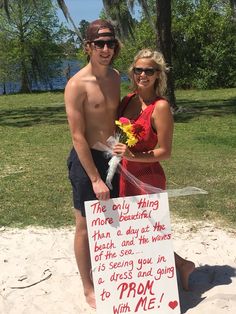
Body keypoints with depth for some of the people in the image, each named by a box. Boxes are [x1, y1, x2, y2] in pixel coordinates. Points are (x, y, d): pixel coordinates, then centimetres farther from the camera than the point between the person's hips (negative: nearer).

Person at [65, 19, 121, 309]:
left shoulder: (115, 77, 5)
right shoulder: (77, 85, -17)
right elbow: (78, 136, -18)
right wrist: (95, 179, -19)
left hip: (113, 157, 7)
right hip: (86, 159, -7)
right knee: (85, 226, 7)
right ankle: (88, 289, 23)